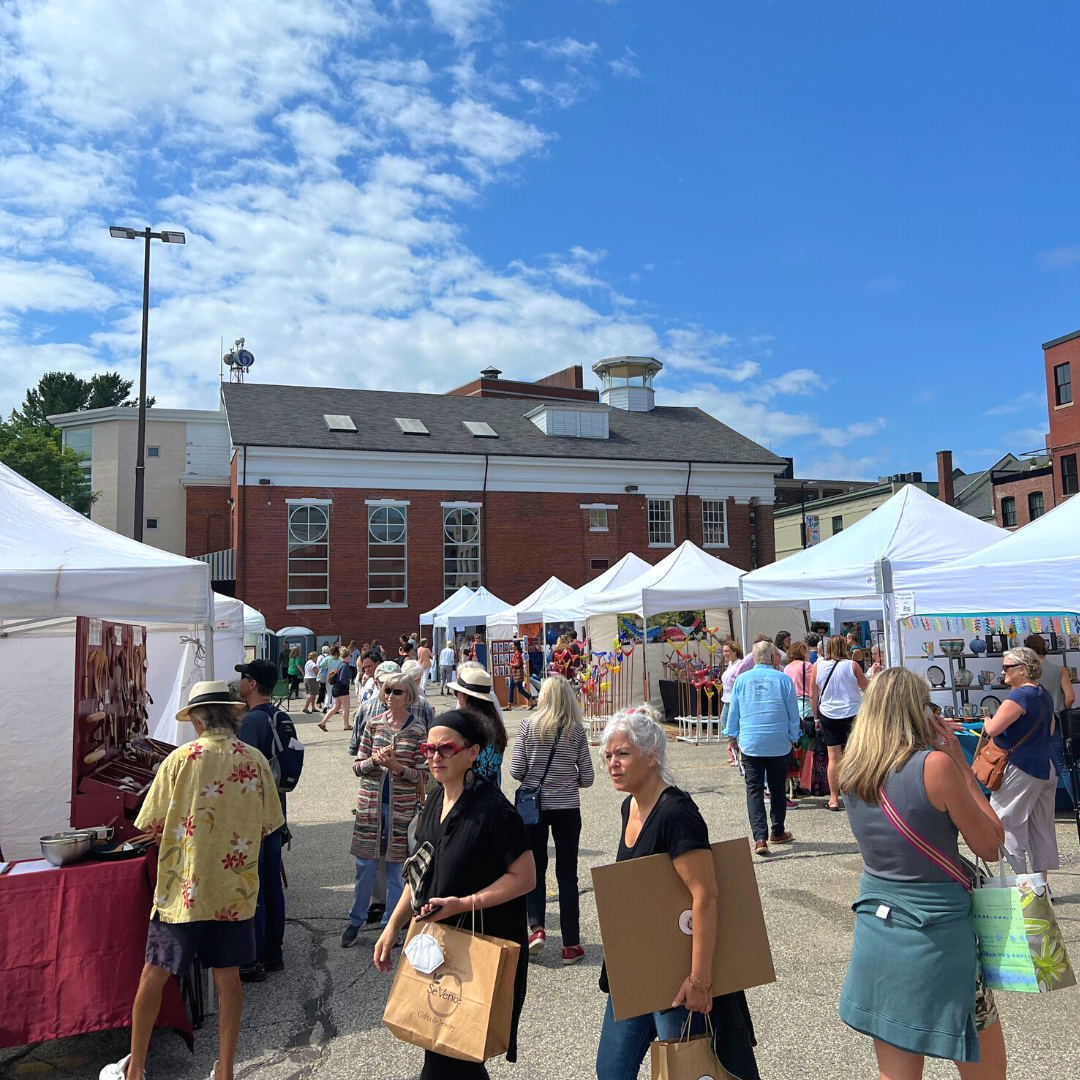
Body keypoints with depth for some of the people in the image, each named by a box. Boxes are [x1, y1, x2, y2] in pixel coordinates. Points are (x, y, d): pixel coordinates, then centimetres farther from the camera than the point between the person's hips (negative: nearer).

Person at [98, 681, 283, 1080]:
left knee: (154, 975, 13)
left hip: (183, 886, -2)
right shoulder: (255, 760, -4)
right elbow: (267, 826, 5)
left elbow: (153, 826, -5)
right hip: (235, 888, 2)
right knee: (227, 976, 12)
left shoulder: (181, 759, -12)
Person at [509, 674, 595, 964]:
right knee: (567, 873, 9)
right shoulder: (577, 730, -6)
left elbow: (516, 771, -8)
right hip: (567, 809, 0)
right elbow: (587, 777, -4)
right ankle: (570, 944, 14)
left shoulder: (528, 725, -8)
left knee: (535, 867, 17)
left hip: (533, 806, 0)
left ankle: (536, 927, 2)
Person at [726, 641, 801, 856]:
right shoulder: (783, 680, -4)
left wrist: (732, 735, 22)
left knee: (754, 790, 1)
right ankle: (777, 832, 28)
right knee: (778, 788, 14)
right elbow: (793, 713, 2)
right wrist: (793, 737, 16)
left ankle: (760, 838, -10)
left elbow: (733, 713, 8)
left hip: (750, 743, 0)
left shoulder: (742, 680, 1)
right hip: (779, 744, 0)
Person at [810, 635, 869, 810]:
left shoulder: (817, 667, -1)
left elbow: (812, 696, 2)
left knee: (833, 757, 7)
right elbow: (867, 689, 4)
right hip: (852, 714, -2)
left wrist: (817, 718, 12)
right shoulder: (852, 665, -7)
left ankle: (834, 799, 9)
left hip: (828, 716, 2)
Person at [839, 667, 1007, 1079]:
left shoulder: (852, 774, -1)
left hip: (875, 929, 6)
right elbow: (991, 845, -8)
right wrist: (960, 760, -5)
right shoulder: (936, 765, -18)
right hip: (934, 937, -5)